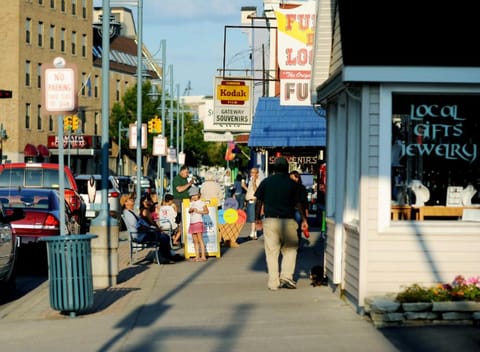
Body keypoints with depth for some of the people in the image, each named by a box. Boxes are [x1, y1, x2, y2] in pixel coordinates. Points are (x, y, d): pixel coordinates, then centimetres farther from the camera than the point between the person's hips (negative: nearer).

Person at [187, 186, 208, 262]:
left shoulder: (201, 203, -4)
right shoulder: (192, 203, 17)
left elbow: (206, 211, -12)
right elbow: (189, 211, 13)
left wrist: (198, 211, -19)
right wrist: (191, 210, -8)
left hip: (198, 222, -7)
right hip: (192, 223, 7)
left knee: (200, 240, -9)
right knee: (195, 241, 7)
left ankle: (203, 256, -9)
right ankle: (197, 256, 10)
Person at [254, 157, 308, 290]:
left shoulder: (266, 182, 4)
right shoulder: (292, 184, 1)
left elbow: (259, 202, 5)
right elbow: (299, 203, 1)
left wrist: (257, 218, 15)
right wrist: (304, 219, 10)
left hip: (270, 221, 1)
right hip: (288, 221, -1)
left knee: (271, 252, 5)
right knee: (290, 250, 14)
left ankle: (273, 282, 5)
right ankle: (286, 277, 3)